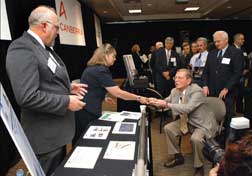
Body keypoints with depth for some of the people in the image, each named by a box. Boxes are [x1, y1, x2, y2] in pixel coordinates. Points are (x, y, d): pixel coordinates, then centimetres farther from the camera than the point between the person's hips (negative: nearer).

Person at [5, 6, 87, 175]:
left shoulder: (43, 48, 9)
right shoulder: (22, 49, -22)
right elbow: (28, 97, -30)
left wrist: (68, 87, 6)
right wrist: (66, 102, -23)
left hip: (57, 130, 10)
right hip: (46, 135, -10)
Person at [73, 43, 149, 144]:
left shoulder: (92, 68, 13)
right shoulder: (101, 71, -18)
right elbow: (118, 93, -21)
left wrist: (102, 97, 22)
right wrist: (138, 98, -13)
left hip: (81, 110, 10)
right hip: (88, 113, -10)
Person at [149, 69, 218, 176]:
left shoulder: (197, 91, -26)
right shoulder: (175, 91, -4)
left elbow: (187, 108, -39)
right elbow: (166, 102, 4)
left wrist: (166, 104, -41)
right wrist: (155, 101, -19)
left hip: (202, 123, -7)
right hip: (187, 121, 7)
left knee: (195, 138, -32)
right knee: (168, 128, -6)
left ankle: (199, 167, -3)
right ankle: (178, 157, 12)